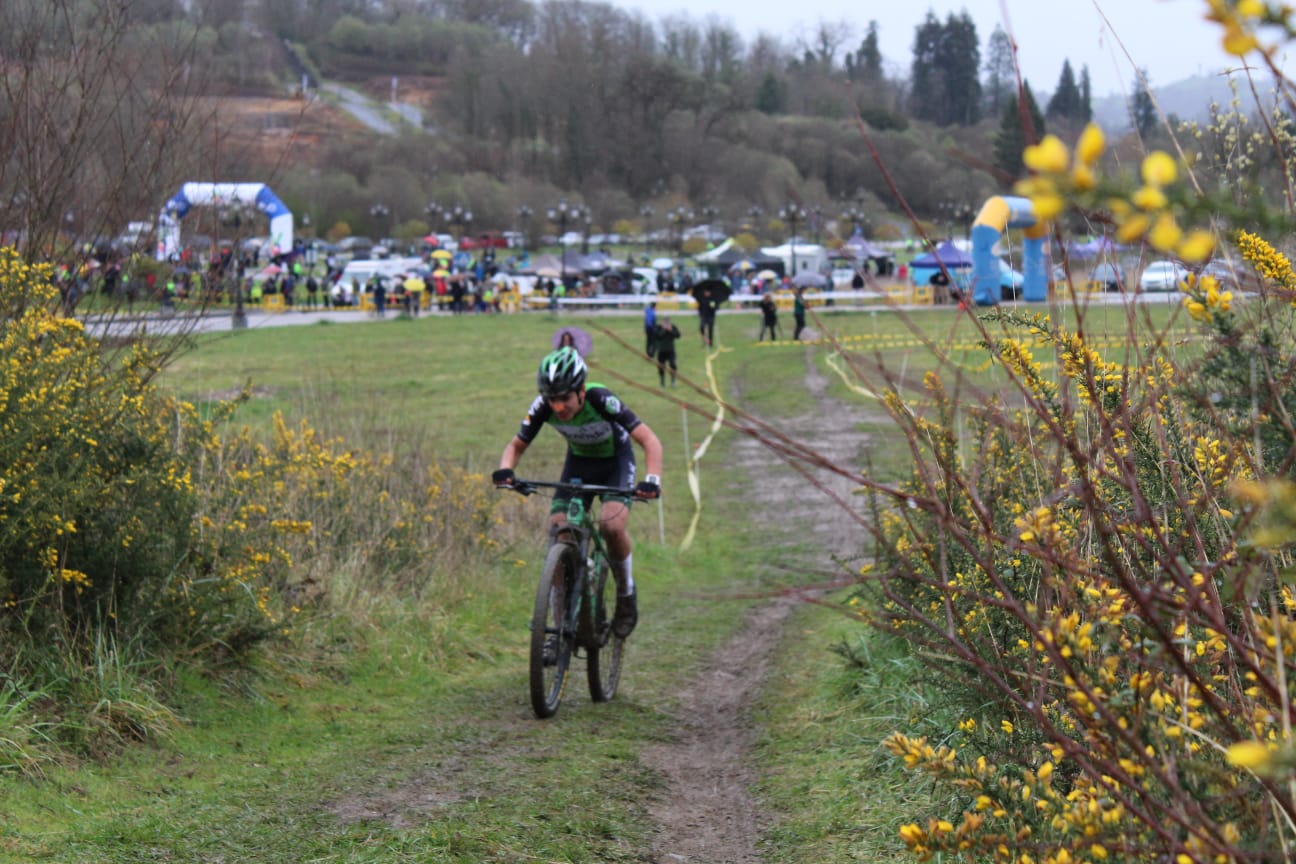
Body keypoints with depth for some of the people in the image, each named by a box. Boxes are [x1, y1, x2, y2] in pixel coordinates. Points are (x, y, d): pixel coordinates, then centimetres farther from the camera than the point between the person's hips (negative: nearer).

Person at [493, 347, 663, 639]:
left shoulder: (601, 400, -34)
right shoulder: (543, 407, -24)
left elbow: (649, 440, -34)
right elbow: (517, 445, -11)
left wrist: (652, 479, -51)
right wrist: (505, 470, -33)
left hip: (615, 461, -3)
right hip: (579, 462, 3)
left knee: (612, 525, -29)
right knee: (558, 532, -14)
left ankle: (626, 595, -1)